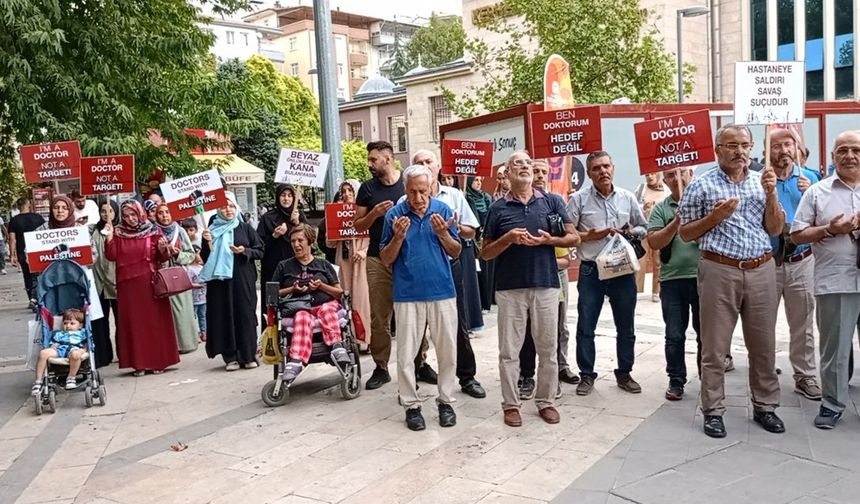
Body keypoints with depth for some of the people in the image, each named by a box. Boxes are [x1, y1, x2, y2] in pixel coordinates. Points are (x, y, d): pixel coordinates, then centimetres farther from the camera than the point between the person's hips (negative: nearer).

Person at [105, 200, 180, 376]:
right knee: (133, 323, 3)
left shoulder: (153, 231, 1)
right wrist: (109, 238, -12)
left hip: (150, 284, -2)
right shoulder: (118, 233, 7)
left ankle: (158, 361, 10)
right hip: (128, 285, 2)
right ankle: (139, 363, 9)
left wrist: (163, 249, -17)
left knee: (155, 321, 2)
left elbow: (163, 258, 3)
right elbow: (111, 256, -2)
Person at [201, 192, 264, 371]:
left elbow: (260, 251, 6)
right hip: (220, 280, 1)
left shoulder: (245, 228, 7)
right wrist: (208, 242, -10)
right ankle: (230, 357, 5)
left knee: (245, 315, -1)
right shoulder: (212, 230, 8)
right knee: (225, 317, -1)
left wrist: (245, 251, -11)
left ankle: (248, 356, 6)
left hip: (243, 279, 0)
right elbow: (205, 258, 7)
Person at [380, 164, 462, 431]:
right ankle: (411, 405, 17)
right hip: (407, 294, -1)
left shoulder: (443, 210, 1)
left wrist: (443, 233, -15)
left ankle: (445, 401, 23)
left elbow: (456, 253, 4)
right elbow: (385, 259, 0)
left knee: (448, 351, 8)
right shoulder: (395, 214, -2)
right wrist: (398, 237, -17)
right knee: (406, 354, 4)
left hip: (442, 291, 1)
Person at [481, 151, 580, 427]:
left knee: (548, 348, 8)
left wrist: (548, 240, -11)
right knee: (509, 350, 5)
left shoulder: (552, 201, 5)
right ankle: (511, 404, 17)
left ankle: (546, 401, 23)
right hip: (510, 288, -1)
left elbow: (574, 238, 7)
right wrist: (508, 239, -13)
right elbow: (485, 253, 5)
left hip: (546, 285, 1)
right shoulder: (498, 208, 3)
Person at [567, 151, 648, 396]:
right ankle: (586, 375, 15)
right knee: (586, 327, 2)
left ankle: (624, 374, 26)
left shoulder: (628, 198, 6)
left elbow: (644, 228, 12)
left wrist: (631, 232, -8)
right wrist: (592, 235, -15)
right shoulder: (579, 199, -2)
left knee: (626, 327, 11)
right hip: (591, 270, -2)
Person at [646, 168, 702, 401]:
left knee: (706, 334, 8)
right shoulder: (660, 209, 6)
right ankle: (676, 381, 19)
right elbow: (653, 243, -4)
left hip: (702, 277, -1)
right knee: (674, 335, 7)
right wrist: (676, 222, -16)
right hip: (672, 279, 1)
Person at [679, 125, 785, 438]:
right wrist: (715, 216, -12)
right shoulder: (702, 185, 1)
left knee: (764, 344, 11)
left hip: (761, 270, 4)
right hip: (719, 271, -3)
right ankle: (713, 411, 12)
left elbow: (775, 229, 7)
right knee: (715, 346, 2)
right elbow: (685, 233, 2)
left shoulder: (762, 181, 11)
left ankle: (765, 406, 26)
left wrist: (771, 193, -5)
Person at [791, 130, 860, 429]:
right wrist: (830, 229, -12)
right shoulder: (817, 192, 5)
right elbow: (797, 235, 4)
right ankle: (833, 403, 20)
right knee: (834, 348, 7)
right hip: (834, 282, -1)